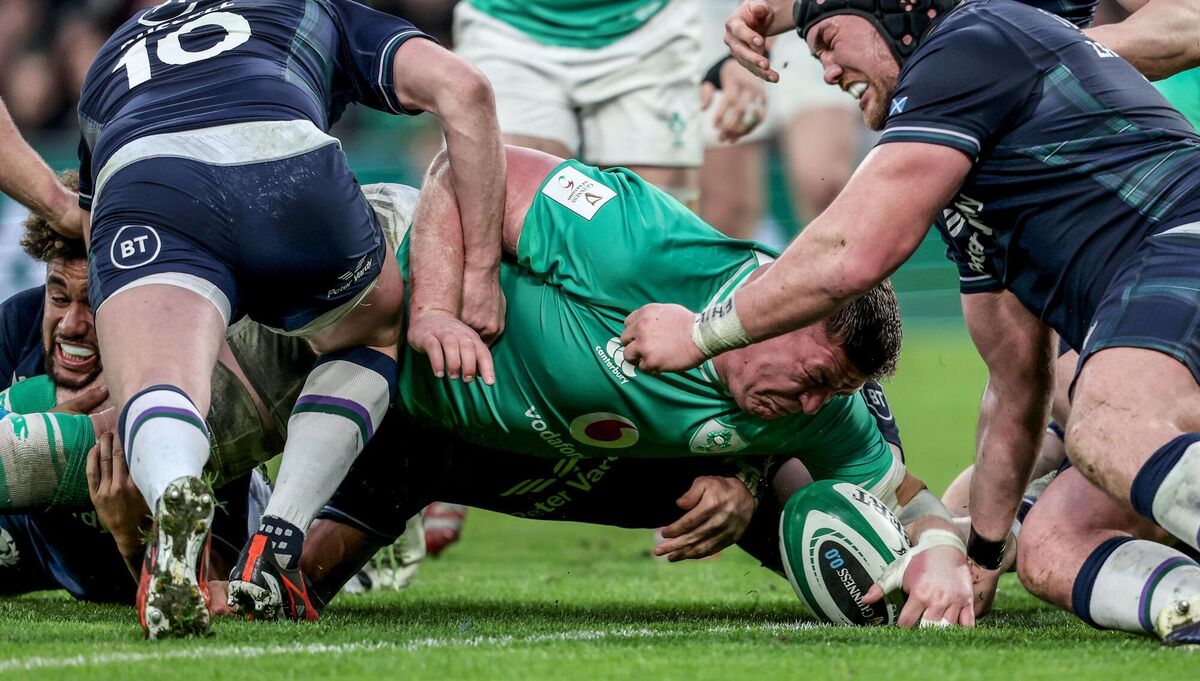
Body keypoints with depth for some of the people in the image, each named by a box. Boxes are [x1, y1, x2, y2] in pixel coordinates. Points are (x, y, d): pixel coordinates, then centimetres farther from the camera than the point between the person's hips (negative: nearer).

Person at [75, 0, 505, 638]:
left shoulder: (108, 64, 46)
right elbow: (461, 88, 20)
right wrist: (480, 270, 18)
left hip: (134, 179, 0)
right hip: (288, 162, 0)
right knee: (378, 334, 29)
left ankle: (174, 498, -51)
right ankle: (275, 551, 9)